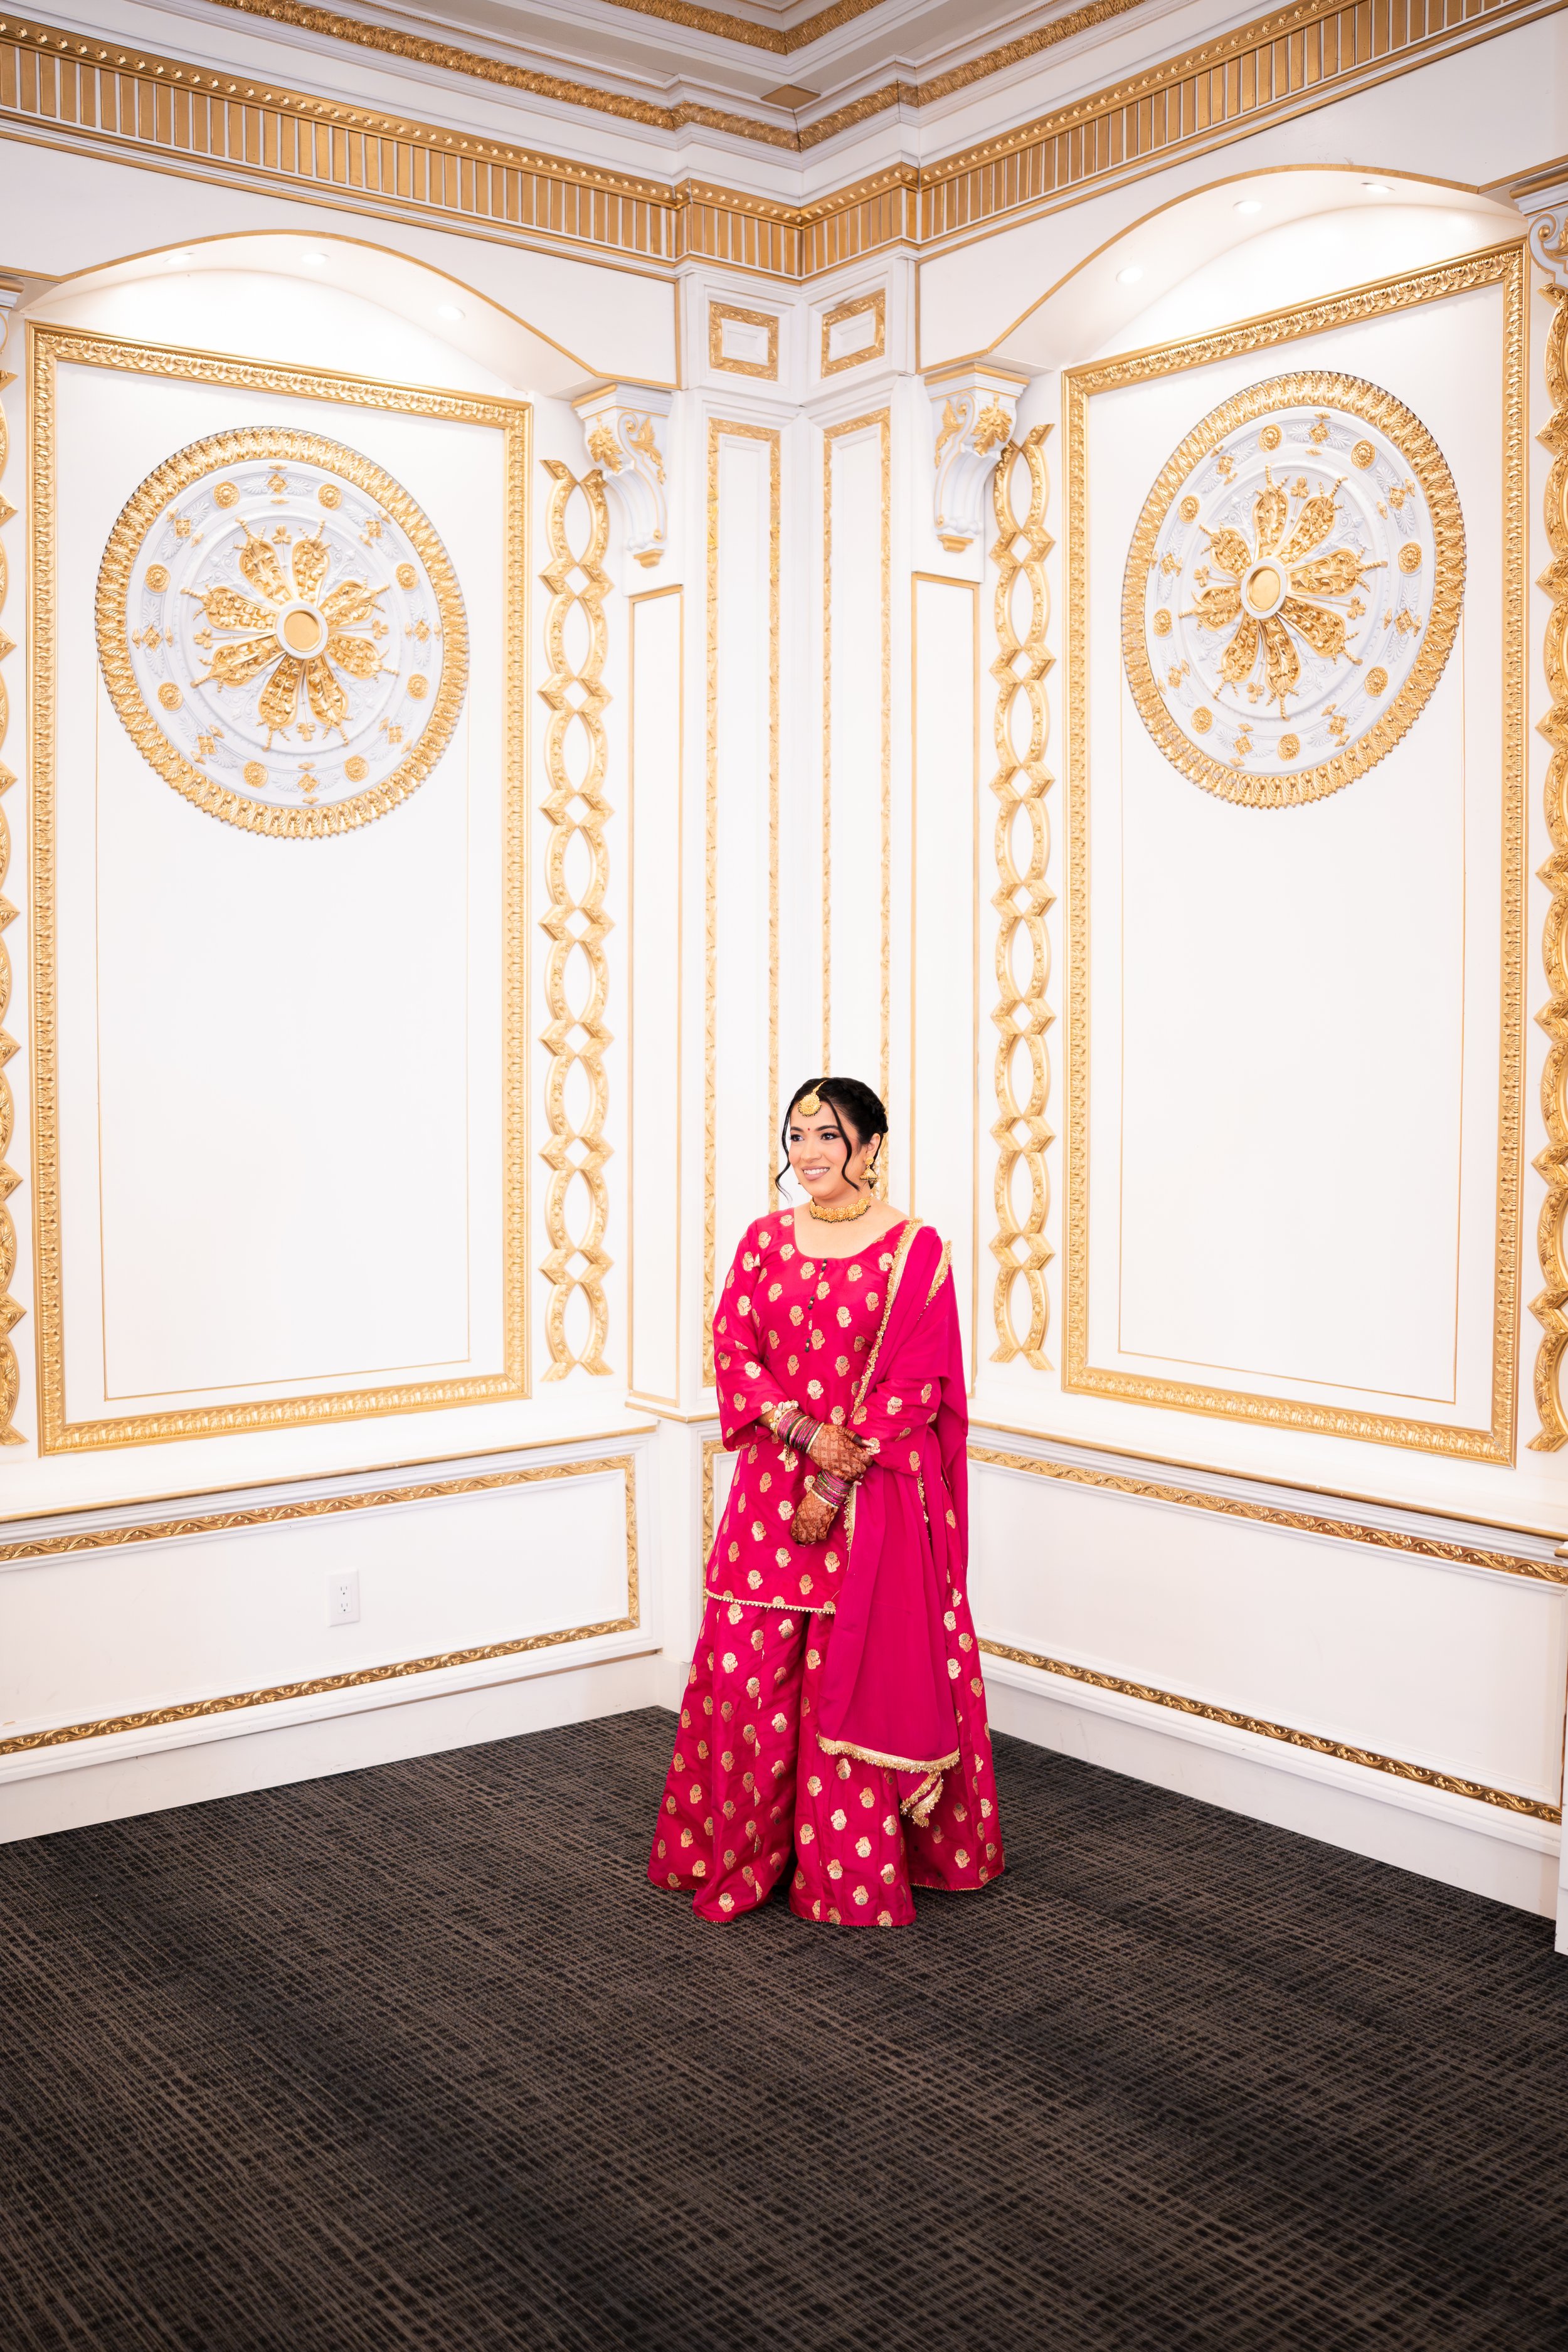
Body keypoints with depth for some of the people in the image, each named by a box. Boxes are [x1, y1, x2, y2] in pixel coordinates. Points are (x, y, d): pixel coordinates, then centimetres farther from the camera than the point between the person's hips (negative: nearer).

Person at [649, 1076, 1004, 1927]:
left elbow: (914, 1384, -8)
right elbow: (733, 1350, 3)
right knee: (746, 1667, 4)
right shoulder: (765, 1239, 8)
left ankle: (857, 1870, 16)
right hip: (774, 1488, 3)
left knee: (862, 1676, 2)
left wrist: (839, 1478, -12)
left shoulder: (916, 1249, -4)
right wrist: (808, 1431, -12)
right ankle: (740, 1852, 22)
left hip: (878, 1497, -3)